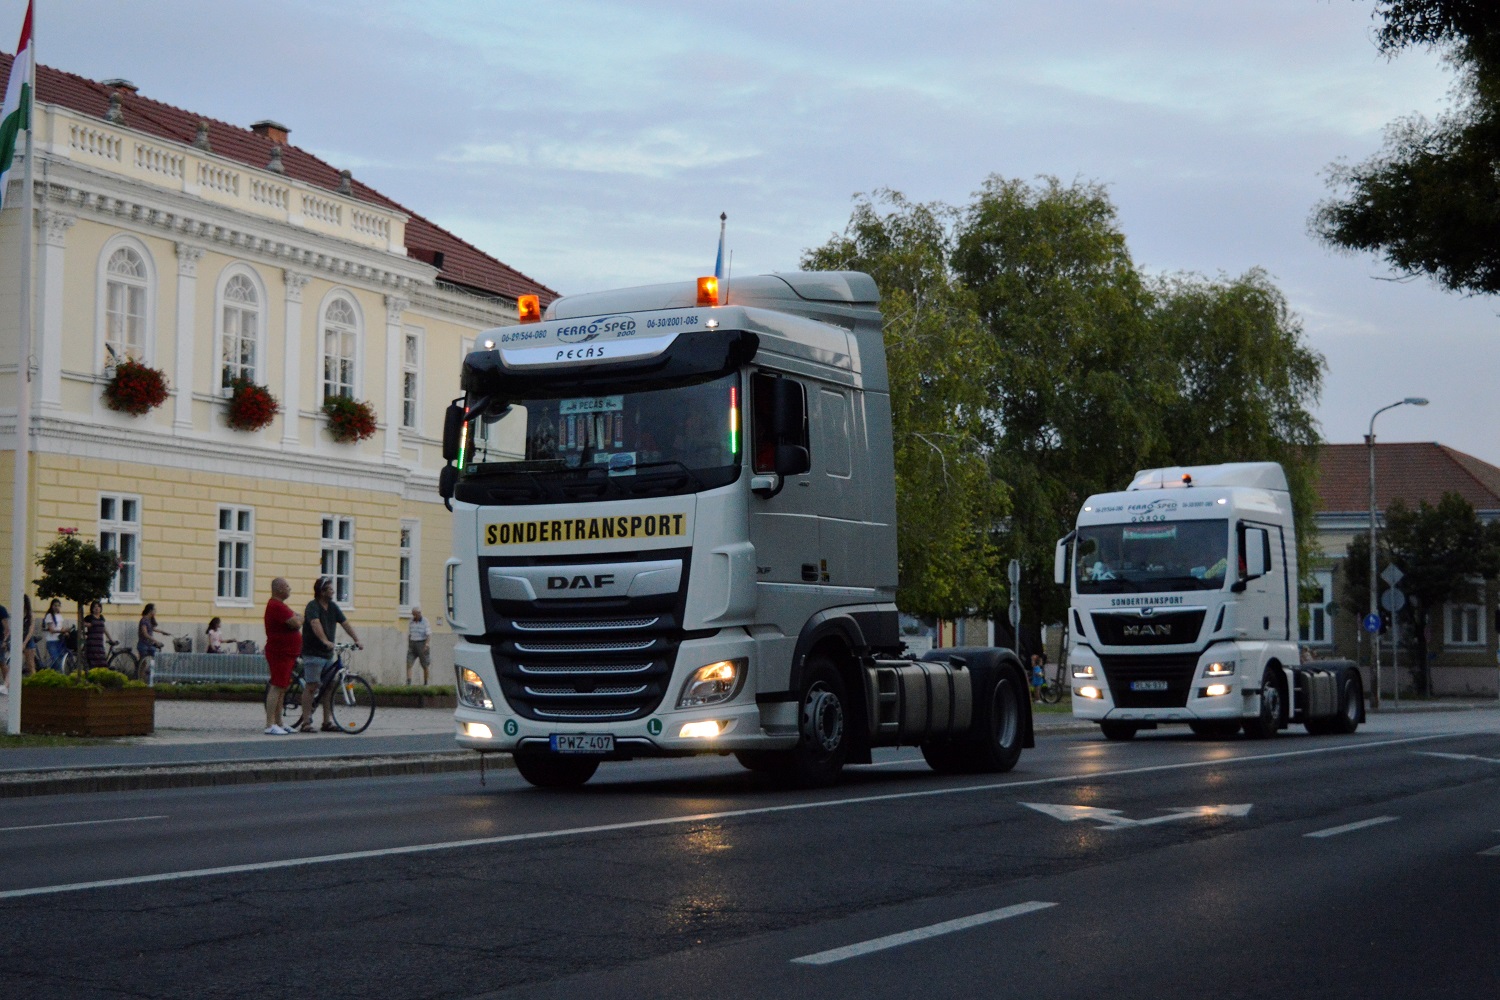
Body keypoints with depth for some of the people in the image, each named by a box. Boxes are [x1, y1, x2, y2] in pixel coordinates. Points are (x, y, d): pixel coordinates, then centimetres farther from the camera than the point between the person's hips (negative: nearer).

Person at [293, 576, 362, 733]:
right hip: (313, 653, -8)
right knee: (311, 686, -9)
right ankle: (306, 722, -7)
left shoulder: (333, 607, 12)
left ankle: (328, 721, 12)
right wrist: (325, 641, -43)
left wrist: (356, 640, -3)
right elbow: (315, 624, -28)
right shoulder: (313, 606, -12)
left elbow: (345, 623, 9)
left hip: (328, 654, 8)